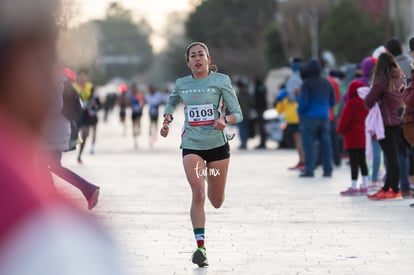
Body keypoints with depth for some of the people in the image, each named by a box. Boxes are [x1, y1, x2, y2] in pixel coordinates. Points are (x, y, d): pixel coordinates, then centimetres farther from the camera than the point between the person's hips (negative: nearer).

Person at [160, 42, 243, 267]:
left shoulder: (221, 80, -5)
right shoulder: (181, 84, 3)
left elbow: (238, 114, -5)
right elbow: (172, 102, 26)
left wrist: (225, 120, -27)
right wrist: (167, 120, 7)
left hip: (217, 145, 0)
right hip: (191, 146, 0)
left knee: (216, 202, 12)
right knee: (198, 193, -22)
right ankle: (200, 246, -19)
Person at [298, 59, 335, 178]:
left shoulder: (307, 83, -10)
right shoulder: (327, 83, 11)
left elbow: (303, 101, -13)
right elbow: (332, 101, 16)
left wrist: (300, 112, 4)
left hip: (310, 117, -6)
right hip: (324, 116, 6)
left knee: (309, 144, -4)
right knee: (325, 143, 6)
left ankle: (309, 170, -9)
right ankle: (328, 170, 5)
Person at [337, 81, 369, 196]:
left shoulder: (351, 104, -15)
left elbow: (344, 119, -13)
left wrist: (341, 130, 3)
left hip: (352, 136, -7)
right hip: (363, 136, 7)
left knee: (354, 162, -6)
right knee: (362, 161, 13)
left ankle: (354, 187, -6)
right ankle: (364, 186, 15)